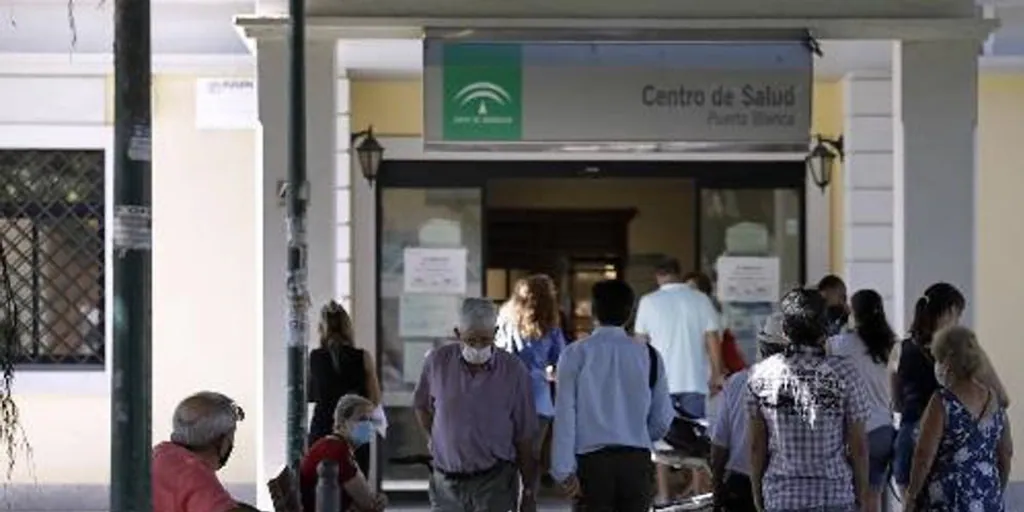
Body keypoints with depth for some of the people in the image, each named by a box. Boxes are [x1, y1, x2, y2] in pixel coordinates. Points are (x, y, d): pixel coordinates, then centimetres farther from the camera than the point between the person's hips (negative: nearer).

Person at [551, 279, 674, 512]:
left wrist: (564, 469, -7)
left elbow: (565, 414, -7)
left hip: (592, 460, -2)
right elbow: (663, 419, 7)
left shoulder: (576, 354, -3)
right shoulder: (648, 355, 4)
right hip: (637, 460, 2)